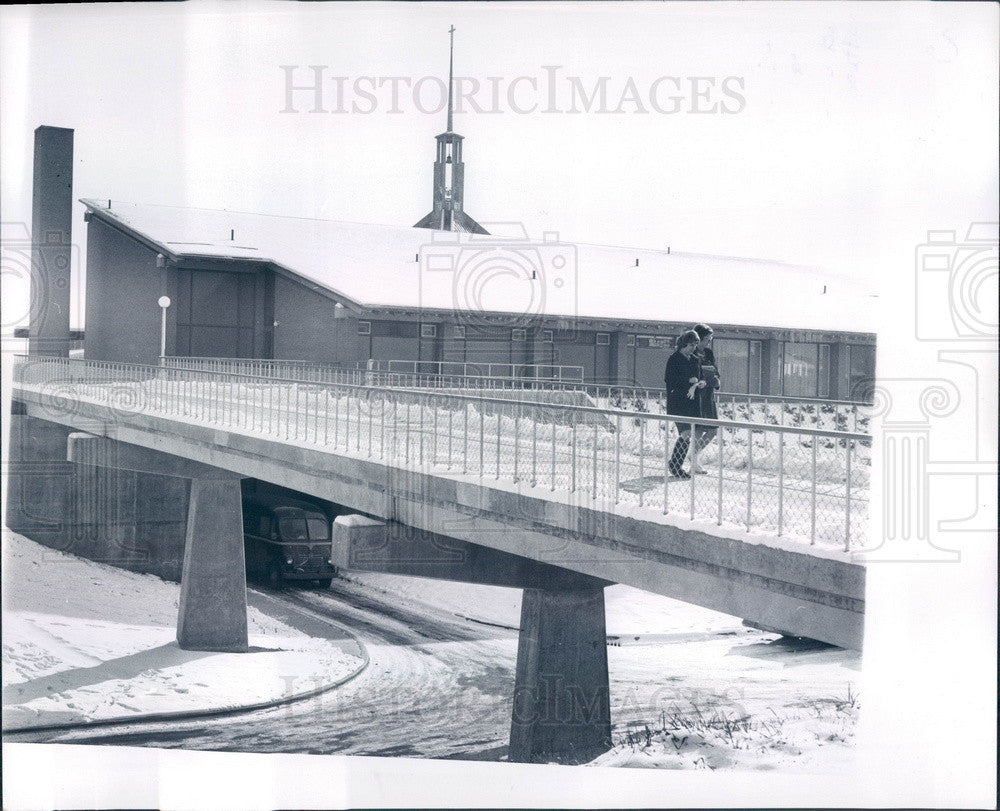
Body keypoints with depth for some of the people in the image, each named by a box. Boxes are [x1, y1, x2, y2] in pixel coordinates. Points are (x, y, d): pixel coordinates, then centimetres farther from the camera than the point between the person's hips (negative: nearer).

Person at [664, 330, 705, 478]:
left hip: (692, 402, 7)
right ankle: (674, 465, -5)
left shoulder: (695, 360, 16)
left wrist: (700, 383, -4)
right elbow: (669, 379, -12)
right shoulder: (674, 359, -4)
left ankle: (676, 466, 12)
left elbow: (700, 377, 20)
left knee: (687, 436, 4)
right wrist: (689, 381, -11)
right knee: (686, 434, -15)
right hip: (678, 403, -7)